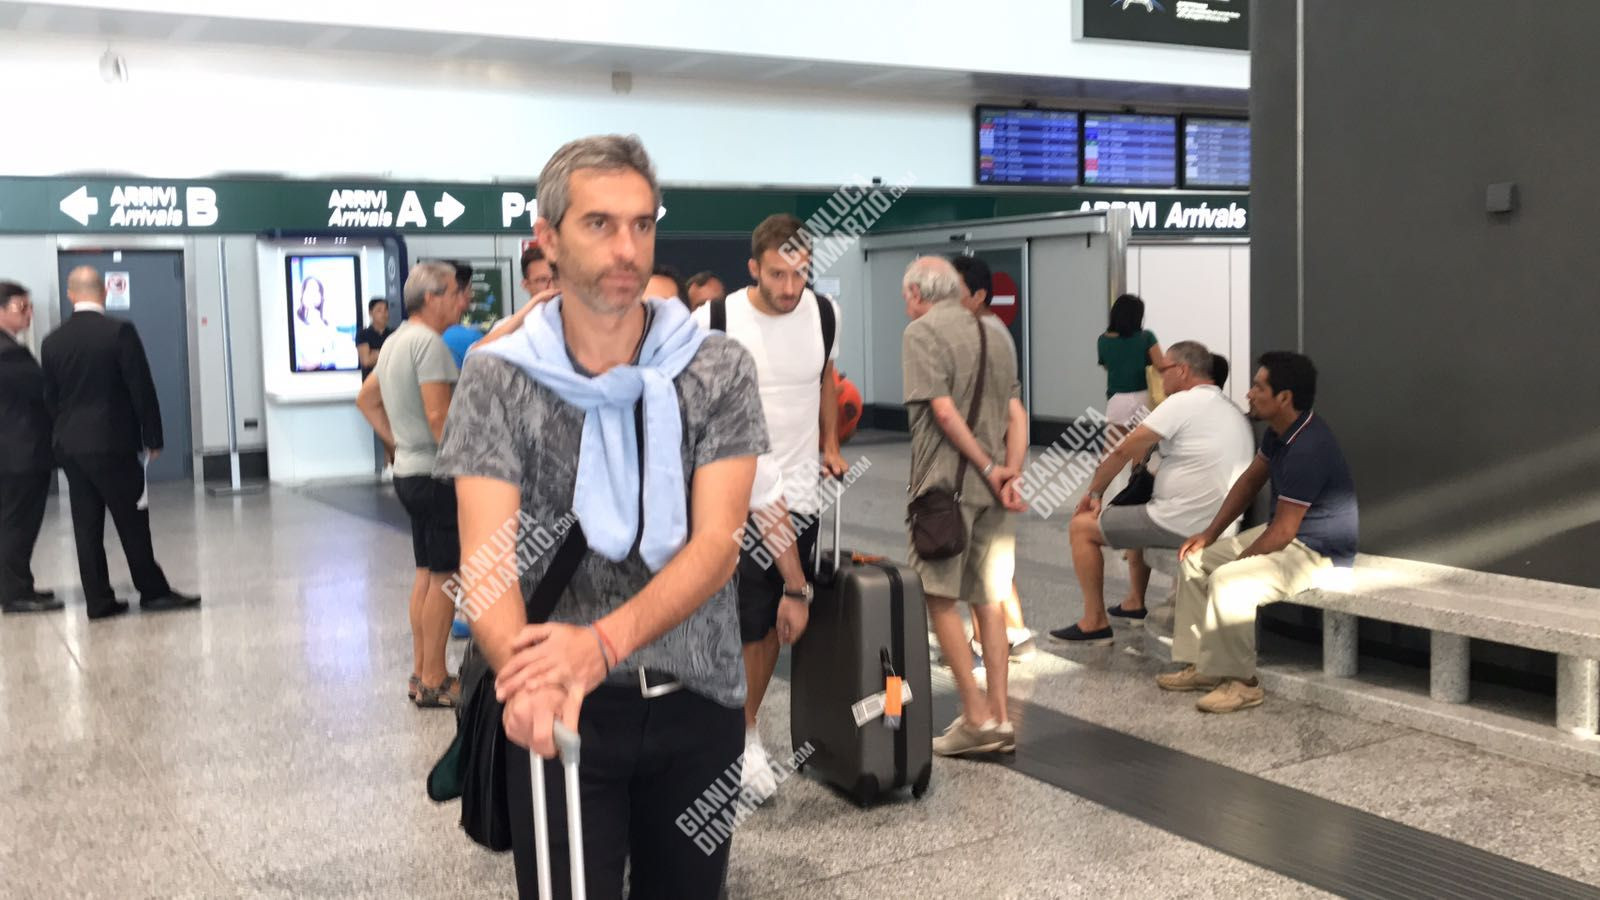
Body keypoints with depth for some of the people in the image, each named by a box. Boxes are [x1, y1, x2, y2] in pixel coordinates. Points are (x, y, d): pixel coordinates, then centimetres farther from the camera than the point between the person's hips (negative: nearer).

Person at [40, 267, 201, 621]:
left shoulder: (52, 342, 4)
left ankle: (98, 600, 10)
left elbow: (50, 397, 11)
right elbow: (142, 389, -11)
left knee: (87, 525, 7)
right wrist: (152, 438, -3)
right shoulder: (120, 332, -11)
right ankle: (153, 592, 11)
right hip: (112, 443, -5)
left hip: (69, 445, 5)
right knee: (133, 522, 3)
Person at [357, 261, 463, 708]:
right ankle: (434, 681, 2)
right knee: (445, 575, -4)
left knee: (426, 573, 15)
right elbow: (438, 414, -23)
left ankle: (421, 673, 21)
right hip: (436, 474, -10)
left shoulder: (396, 340, 14)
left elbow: (366, 398, 24)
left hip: (410, 469, 10)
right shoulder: (428, 341, -16)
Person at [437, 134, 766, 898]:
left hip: (698, 699, 2)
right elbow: (486, 556, -15)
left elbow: (717, 543, -13)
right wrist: (526, 674, -36)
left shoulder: (718, 369, -4)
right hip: (565, 709, -1)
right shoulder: (497, 377, -6)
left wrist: (602, 642, -29)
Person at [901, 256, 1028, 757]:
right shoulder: (995, 336, 16)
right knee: (989, 600, 10)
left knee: (941, 599, 1)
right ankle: (999, 718, 12)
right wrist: (1011, 472, -3)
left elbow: (943, 410, -15)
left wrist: (989, 469, -11)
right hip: (990, 489, 7)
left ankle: (976, 718, -2)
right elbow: (1017, 415, 7)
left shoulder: (921, 332, -6)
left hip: (946, 484, -7)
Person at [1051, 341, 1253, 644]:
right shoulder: (1233, 411, 14)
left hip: (1182, 526, -10)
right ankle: (1134, 603, 39)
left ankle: (1095, 622, 6)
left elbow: (1123, 452, -12)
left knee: (1081, 527, 3)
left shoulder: (1183, 402, -13)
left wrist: (1095, 491, 2)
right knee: (1135, 514, 35)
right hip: (1219, 525, 10)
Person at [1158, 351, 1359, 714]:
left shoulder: (1307, 450, -30)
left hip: (1320, 552, -11)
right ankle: (1202, 666, 11)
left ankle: (1241, 682, -14)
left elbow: (1282, 531, -26)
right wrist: (1210, 533, 8)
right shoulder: (1280, 431, 0)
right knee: (1196, 560, 9)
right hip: (1286, 533, 11)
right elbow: (1250, 481, 14)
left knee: (1228, 583, -30)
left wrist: (1237, 563, -13)